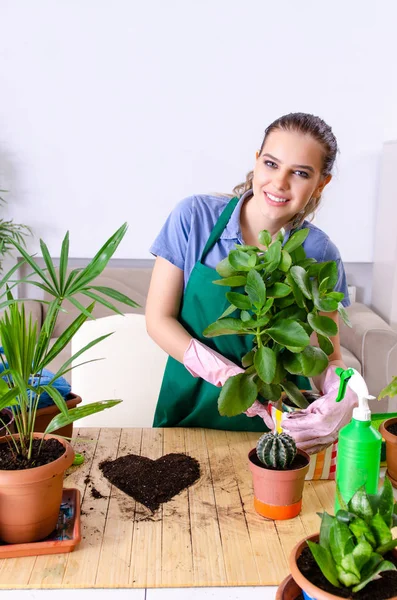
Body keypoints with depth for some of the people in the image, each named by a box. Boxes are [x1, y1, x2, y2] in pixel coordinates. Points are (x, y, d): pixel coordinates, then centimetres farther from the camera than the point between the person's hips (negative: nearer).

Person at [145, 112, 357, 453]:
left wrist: (341, 400, -27)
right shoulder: (195, 217, -13)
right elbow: (159, 319, -11)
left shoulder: (319, 254, -11)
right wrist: (232, 377, -24)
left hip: (277, 422, 1)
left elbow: (327, 359, -4)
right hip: (190, 410, 0)